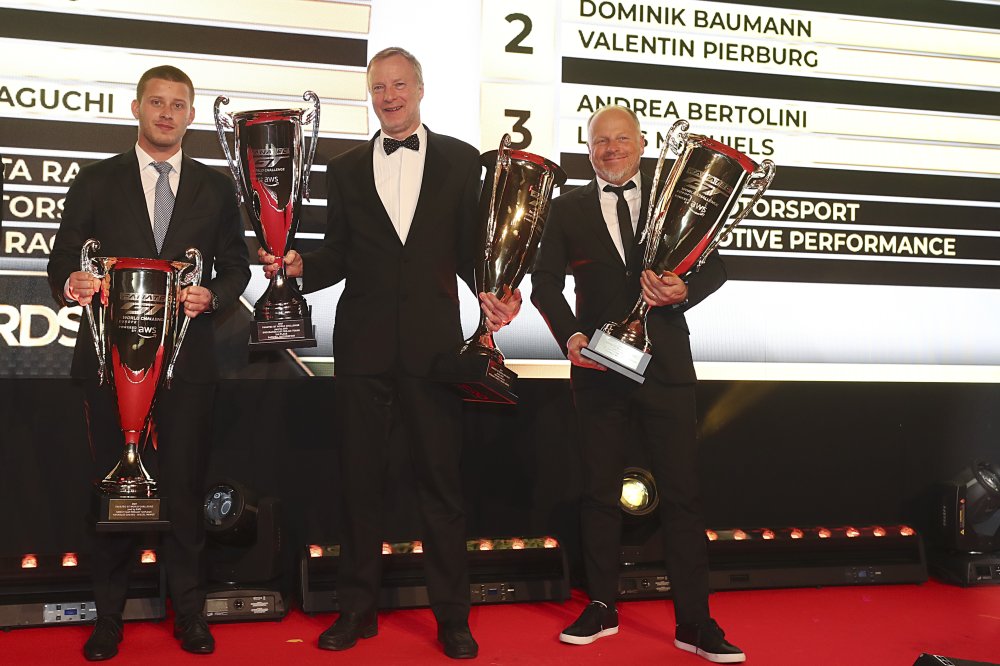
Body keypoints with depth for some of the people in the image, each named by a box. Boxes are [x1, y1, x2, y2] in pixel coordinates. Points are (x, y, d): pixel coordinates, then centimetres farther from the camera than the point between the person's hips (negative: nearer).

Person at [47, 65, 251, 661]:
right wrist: (72, 284, -18)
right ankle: (109, 616, 19)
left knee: (185, 485, 5)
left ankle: (190, 612, 17)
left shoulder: (216, 187, 11)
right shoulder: (96, 182, 7)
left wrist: (213, 295, -10)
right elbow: (63, 262, 5)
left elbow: (236, 267, 11)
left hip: (188, 359, 1)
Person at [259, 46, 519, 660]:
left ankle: (452, 615, 15)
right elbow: (340, 254, 10)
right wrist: (299, 265, -9)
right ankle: (358, 607, 22)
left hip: (434, 338, -2)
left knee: (442, 477, 3)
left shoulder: (461, 160, 6)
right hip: (364, 340, 2)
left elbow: (472, 247, 3)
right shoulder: (346, 169, 12)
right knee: (359, 476, 9)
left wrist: (492, 292, -14)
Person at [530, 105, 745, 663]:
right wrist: (570, 335, -11)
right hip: (598, 365, 1)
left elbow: (715, 266, 5)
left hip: (666, 365, -1)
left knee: (682, 491, 0)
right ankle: (602, 607, 22)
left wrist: (684, 291, -17)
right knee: (600, 491, 9)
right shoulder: (569, 208, 9)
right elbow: (546, 282, 5)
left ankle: (695, 621, 8)